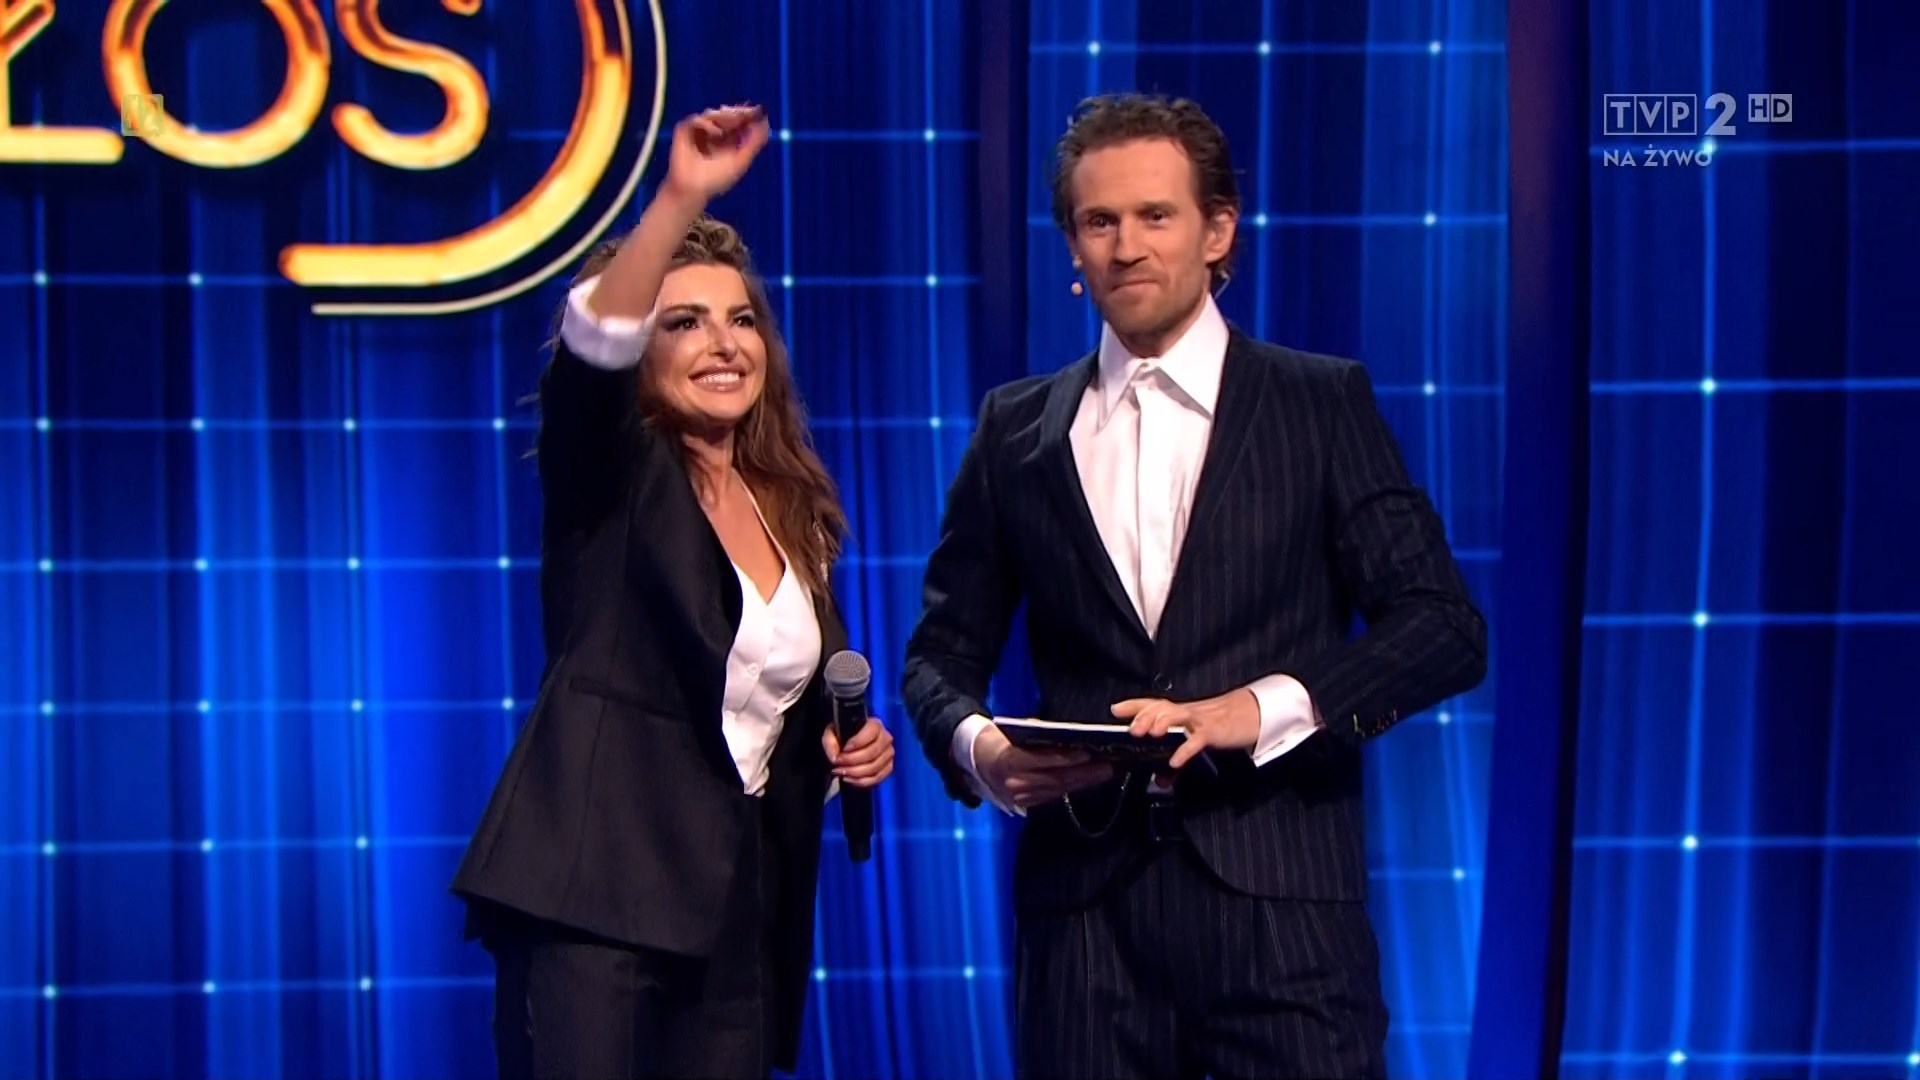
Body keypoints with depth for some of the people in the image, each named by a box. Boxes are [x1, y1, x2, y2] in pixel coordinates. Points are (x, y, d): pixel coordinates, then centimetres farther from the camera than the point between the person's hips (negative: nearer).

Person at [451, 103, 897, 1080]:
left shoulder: (792, 510, 16)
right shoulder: (609, 477, 0)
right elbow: (592, 346, -22)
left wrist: (851, 744, 5)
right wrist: (680, 198, -34)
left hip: (742, 904, 6)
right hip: (594, 890, -6)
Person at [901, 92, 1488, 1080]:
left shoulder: (1323, 404, 4)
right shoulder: (1015, 429, 11)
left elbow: (1445, 628, -1)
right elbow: (943, 650, 14)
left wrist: (1258, 709, -15)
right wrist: (975, 744, -9)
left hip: (1276, 895, -2)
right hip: (1084, 898, 2)